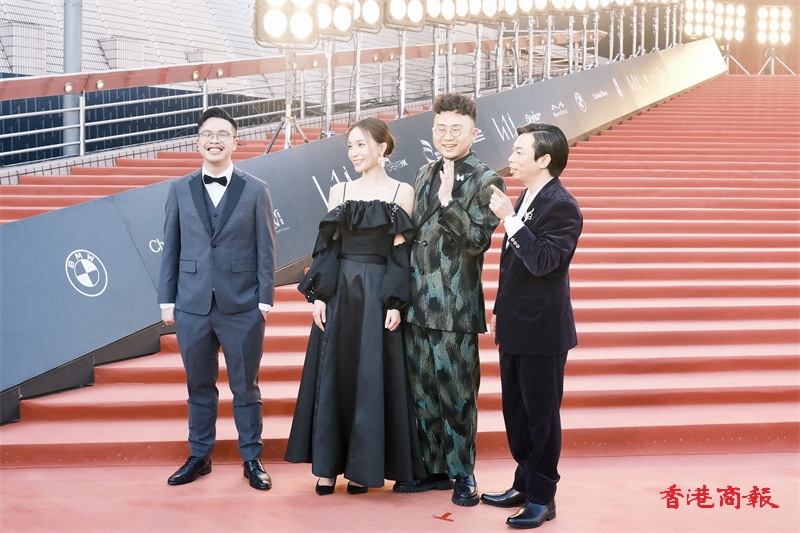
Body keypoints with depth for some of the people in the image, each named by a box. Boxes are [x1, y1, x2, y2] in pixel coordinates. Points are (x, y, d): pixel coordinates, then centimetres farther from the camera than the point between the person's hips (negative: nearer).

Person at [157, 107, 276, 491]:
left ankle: (252, 459, 20)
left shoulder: (255, 190, 2)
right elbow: (170, 247, 7)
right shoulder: (180, 189, 7)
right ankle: (199, 456, 25)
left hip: (242, 308, -2)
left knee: (245, 387, 8)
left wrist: (265, 300, -5)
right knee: (199, 386, 12)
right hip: (192, 306, 2)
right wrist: (167, 300, 3)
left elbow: (265, 249, 0)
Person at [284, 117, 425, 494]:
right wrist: (318, 295, -2)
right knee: (332, 374, 3)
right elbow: (327, 247, 7)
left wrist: (396, 304, -9)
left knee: (373, 378, 1)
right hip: (339, 292, 3)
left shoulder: (402, 193, 0)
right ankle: (327, 463, 12)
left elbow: (401, 253, -3)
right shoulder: (339, 191, 9)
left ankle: (363, 466, 12)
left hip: (378, 294, -3)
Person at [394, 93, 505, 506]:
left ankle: (462, 473, 16)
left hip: (455, 307, -6)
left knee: (456, 394, 2)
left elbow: (478, 240, -16)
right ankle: (434, 468, 25)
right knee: (422, 391, 12)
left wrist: (448, 201, -24)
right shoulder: (424, 175, 13)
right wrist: (403, 293, 16)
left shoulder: (486, 181, -7)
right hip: (418, 302, 6)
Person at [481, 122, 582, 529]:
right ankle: (524, 485, 31)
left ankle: (542, 499, 13)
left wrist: (508, 218, -28)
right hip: (515, 327, 9)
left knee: (541, 414, 2)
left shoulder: (561, 206, -17)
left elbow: (542, 261, -28)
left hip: (542, 331, -9)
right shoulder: (525, 199, 10)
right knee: (515, 410, 17)